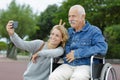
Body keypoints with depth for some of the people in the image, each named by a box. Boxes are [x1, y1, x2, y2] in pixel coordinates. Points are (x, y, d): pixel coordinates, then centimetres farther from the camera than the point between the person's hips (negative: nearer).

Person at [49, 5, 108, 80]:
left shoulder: (94, 31, 4)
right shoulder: (68, 31, 22)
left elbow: (102, 48, -13)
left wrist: (77, 53, -14)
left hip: (85, 66, -4)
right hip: (67, 65, 5)